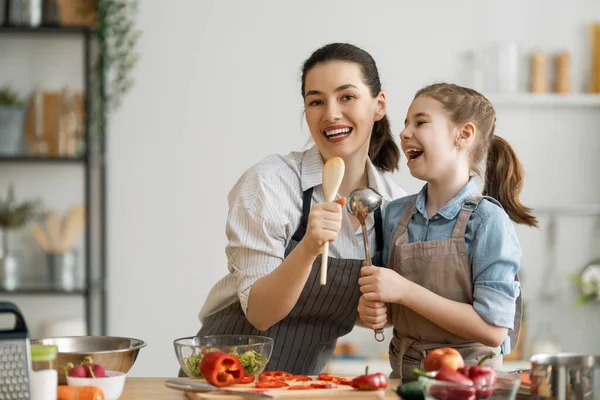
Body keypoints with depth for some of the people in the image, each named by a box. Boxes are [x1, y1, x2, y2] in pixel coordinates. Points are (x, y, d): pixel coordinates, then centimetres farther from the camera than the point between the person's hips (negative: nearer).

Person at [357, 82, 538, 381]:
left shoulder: (486, 220, -9)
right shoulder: (396, 214, 6)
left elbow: (493, 329, -15)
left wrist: (405, 291, -17)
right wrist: (371, 309, -4)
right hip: (404, 375, 4)